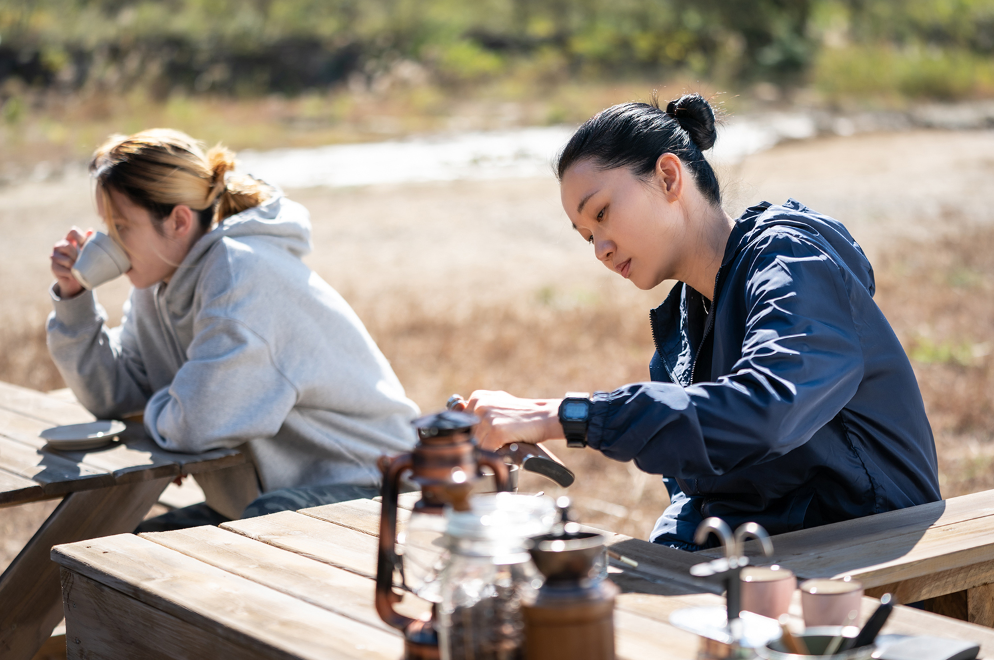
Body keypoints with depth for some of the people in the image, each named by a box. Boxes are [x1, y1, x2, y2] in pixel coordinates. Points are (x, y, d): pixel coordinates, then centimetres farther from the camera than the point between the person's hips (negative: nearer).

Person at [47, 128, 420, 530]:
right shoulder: (160, 280, 6)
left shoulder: (240, 271, -23)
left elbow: (197, 426, -28)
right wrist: (73, 298, 1)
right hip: (266, 496, 9)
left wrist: (157, 412, -5)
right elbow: (111, 395, 10)